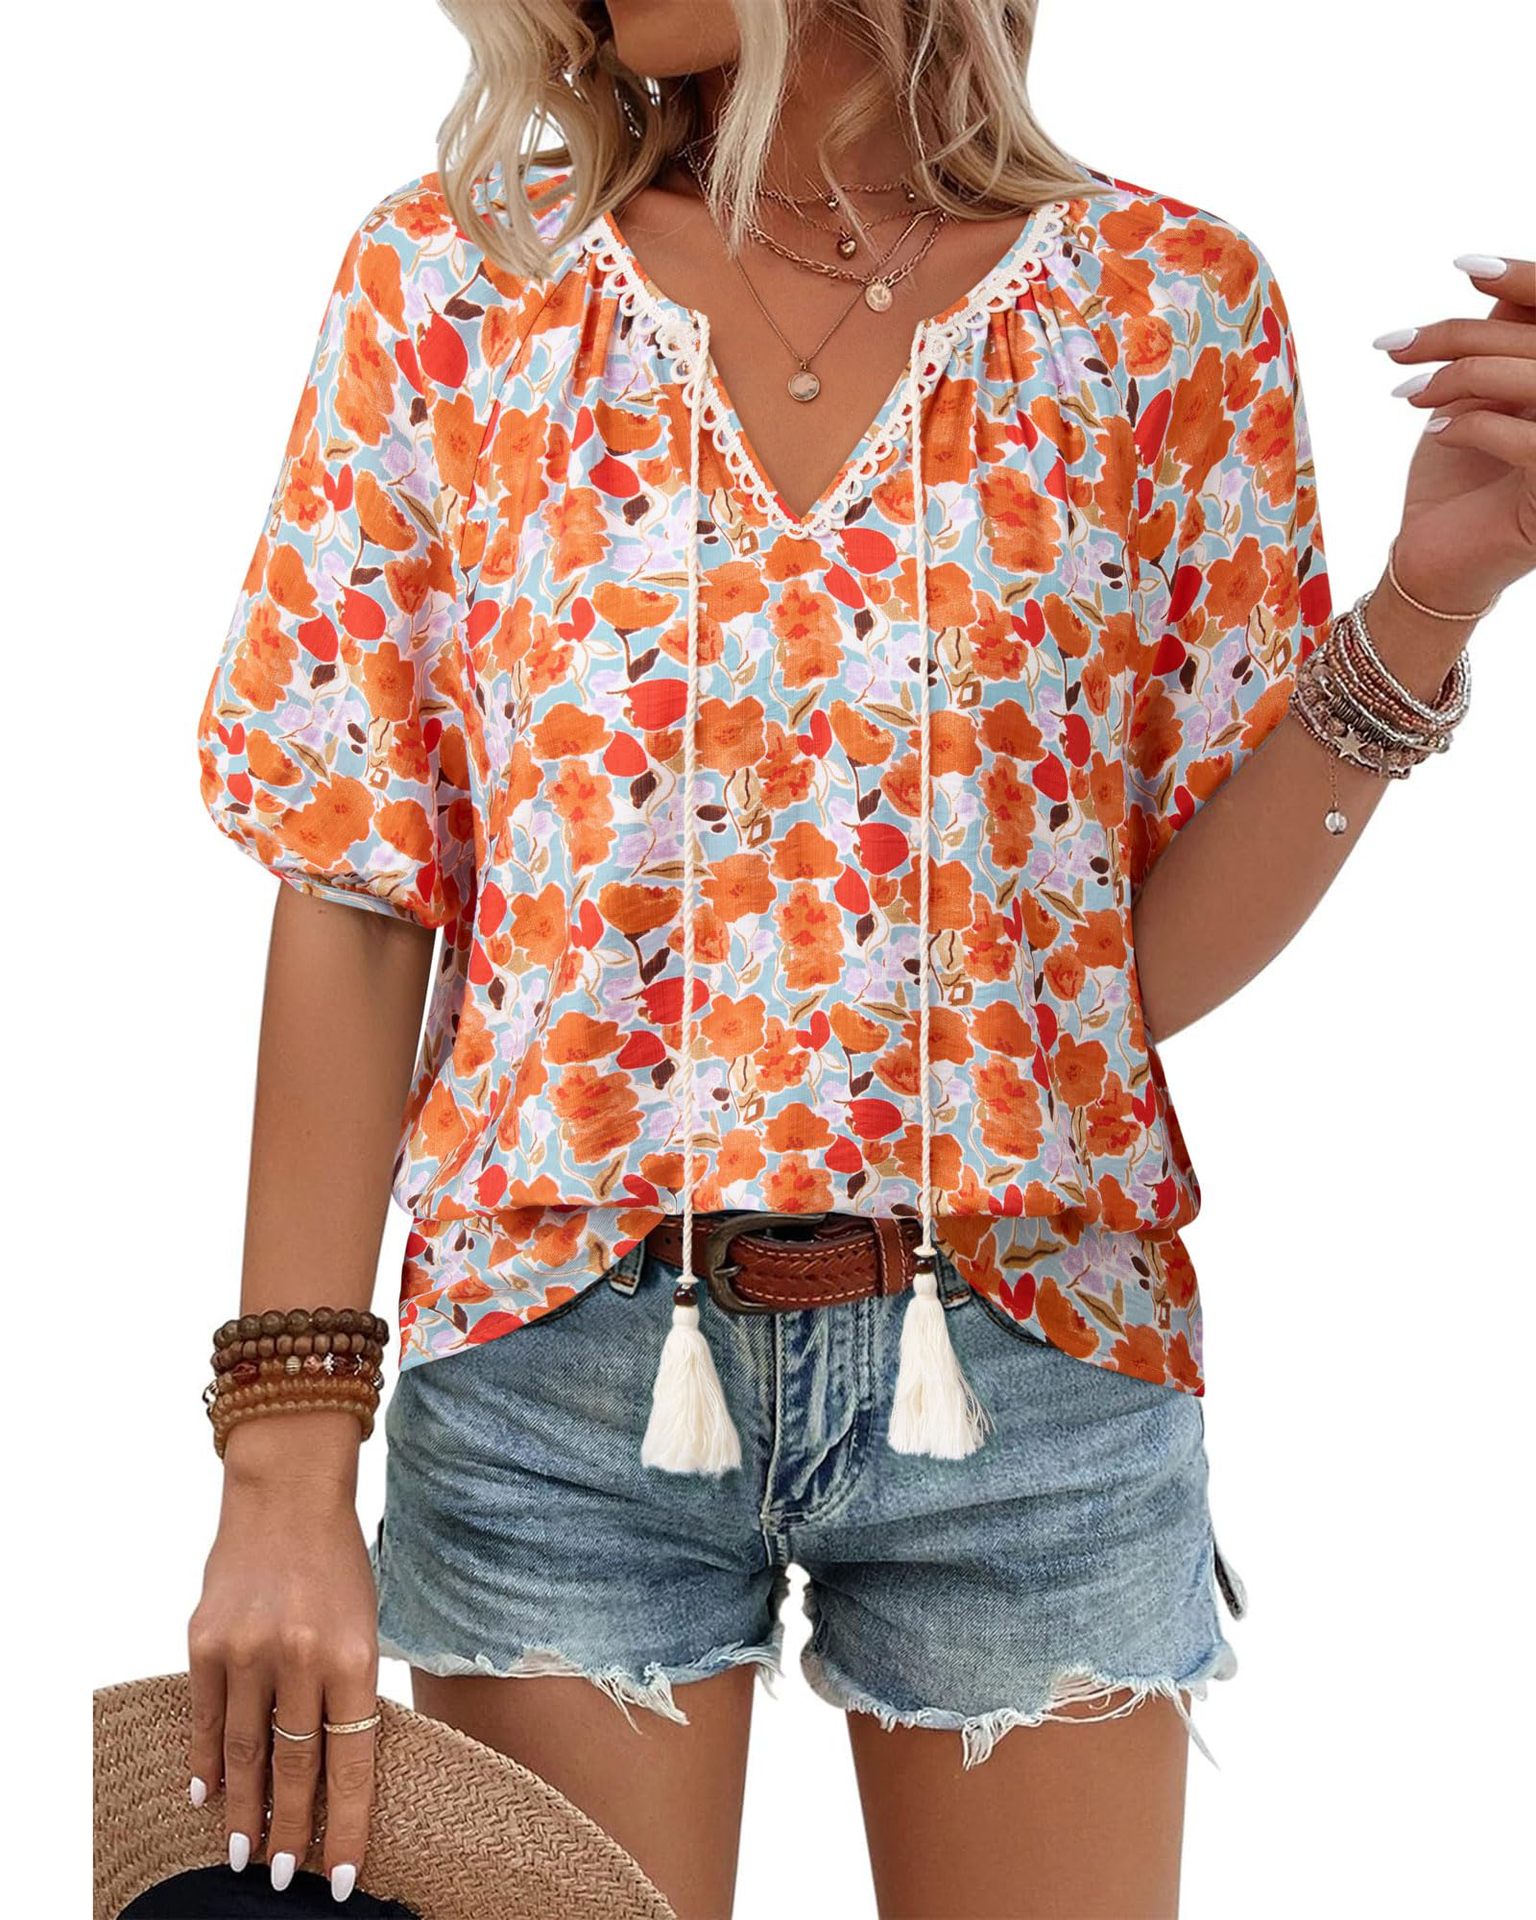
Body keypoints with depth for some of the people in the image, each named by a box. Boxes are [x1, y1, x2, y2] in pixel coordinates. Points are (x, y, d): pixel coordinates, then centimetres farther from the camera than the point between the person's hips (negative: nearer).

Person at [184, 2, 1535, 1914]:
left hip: (1026, 1355, 0)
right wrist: (288, 1462, -7)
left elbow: (1169, 954, -2)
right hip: (563, 1351, 0)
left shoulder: (1166, 304, -1)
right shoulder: (450, 280, 1)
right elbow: (353, 899, -2)